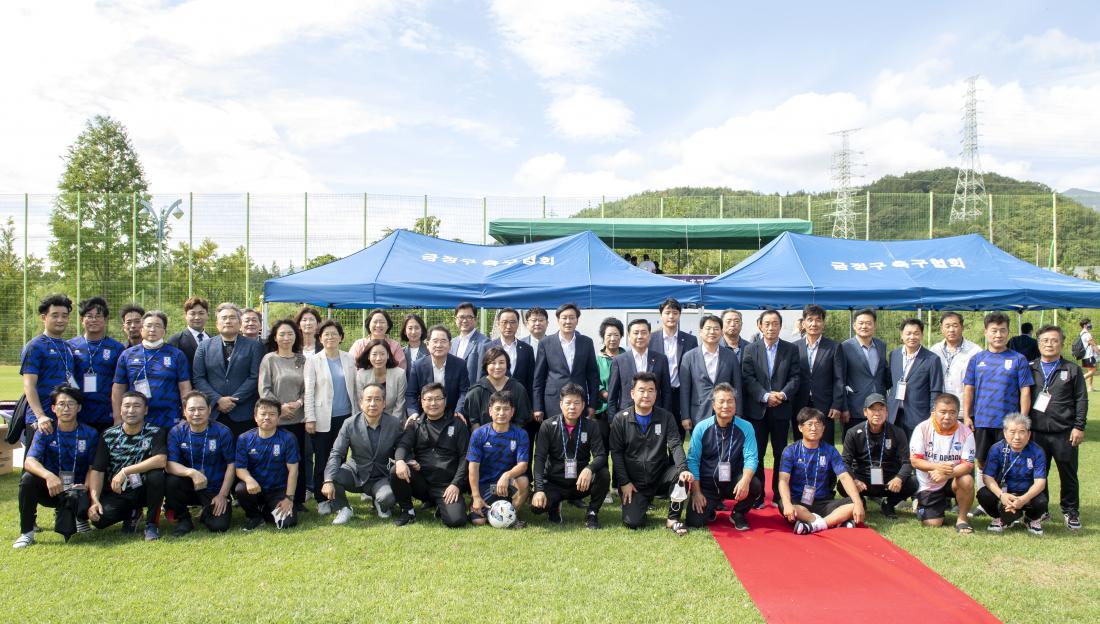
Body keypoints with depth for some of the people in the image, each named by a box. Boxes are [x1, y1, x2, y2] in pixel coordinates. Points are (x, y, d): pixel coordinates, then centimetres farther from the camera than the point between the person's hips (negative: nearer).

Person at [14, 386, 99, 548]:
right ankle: (26, 533, -15)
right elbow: (29, 461, -19)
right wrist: (48, 475, -40)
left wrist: (86, 487, -25)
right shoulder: (45, 432, -5)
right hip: (49, 490, 1)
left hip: (77, 490, -1)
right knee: (28, 478, -30)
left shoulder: (90, 434, -3)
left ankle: (81, 518, 8)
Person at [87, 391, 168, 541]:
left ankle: (152, 523, -9)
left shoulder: (156, 432, -8)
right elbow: (97, 471, -4)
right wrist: (94, 500, -18)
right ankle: (131, 513, 11)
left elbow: (161, 460, -25)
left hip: (144, 490, -2)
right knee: (99, 519, -26)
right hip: (116, 493, 2)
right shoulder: (108, 436, 0)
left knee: (157, 475, -33)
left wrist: (125, 471, -27)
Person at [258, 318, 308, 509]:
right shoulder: (269, 359, 1)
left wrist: (299, 402, -9)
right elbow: (264, 389, -3)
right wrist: (280, 406, -12)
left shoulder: (302, 360, 9)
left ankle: (298, 500, 15)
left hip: (298, 417, 3)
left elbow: (308, 387, 9)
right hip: (276, 418, -3)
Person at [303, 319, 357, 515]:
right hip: (323, 418, -2)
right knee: (322, 460, 2)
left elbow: (354, 387, 8)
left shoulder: (349, 359, 6)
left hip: (345, 416, 2)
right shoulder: (313, 361, 1)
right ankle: (321, 500, 13)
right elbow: (309, 392, -2)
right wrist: (310, 418, -8)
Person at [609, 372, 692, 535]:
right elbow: (616, 452, -3)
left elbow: (676, 445, -10)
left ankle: (673, 519, -8)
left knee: (683, 475, -29)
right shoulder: (620, 419, -3)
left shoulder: (666, 417, 0)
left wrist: (683, 469, -28)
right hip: (633, 482, -1)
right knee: (633, 522, -18)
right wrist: (624, 482, -11)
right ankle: (639, 503, 18)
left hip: (660, 476, 1)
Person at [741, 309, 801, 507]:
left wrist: (783, 394, -17)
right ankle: (756, 497, 12)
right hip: (756, 409, 0)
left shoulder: (791, 349, 6)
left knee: (781, 454, 6)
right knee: (756, 455, 3)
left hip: (781, 409, 1)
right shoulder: (750, 349, 4)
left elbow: (796, 377, 0)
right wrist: (765, 396, -17)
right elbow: (748, 378, -4)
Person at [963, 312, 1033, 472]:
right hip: (981, 422, 2)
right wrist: (966, 416, 1)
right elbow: (968, 389, 7)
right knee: (982, 461, 10)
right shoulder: (976, 359, 7)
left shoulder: (1018, 359, 1)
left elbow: (1025, 391, 0)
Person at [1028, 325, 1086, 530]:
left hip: (1064, 433, -1)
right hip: (1036, 432, 1)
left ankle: (1071, 512, 22)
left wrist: (1079, 427, -5)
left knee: (1068, 474, 7)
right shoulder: (1030, 370, 8)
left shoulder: (1072, 370, 4)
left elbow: (1081, 400, 2)